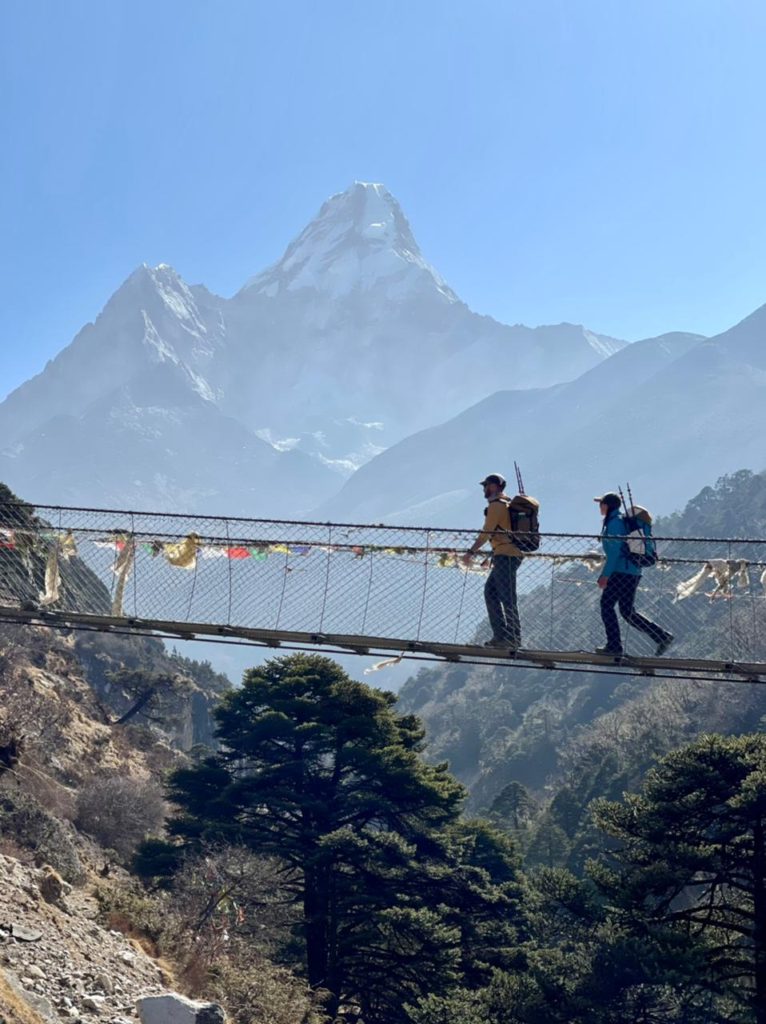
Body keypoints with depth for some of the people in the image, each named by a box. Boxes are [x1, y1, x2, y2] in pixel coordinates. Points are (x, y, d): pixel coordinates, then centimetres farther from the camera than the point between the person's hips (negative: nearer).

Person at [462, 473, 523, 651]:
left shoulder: (496, 505, -9)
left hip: (505, 554, -10)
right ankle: (501, 635, 9)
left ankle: (514, 638, -9)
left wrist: (471, 552, -12)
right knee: (490, 591, 12)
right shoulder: (508, 504, 21)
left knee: (507, 597, -9)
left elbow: (487, 532, -15)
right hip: (513, 554, 10)